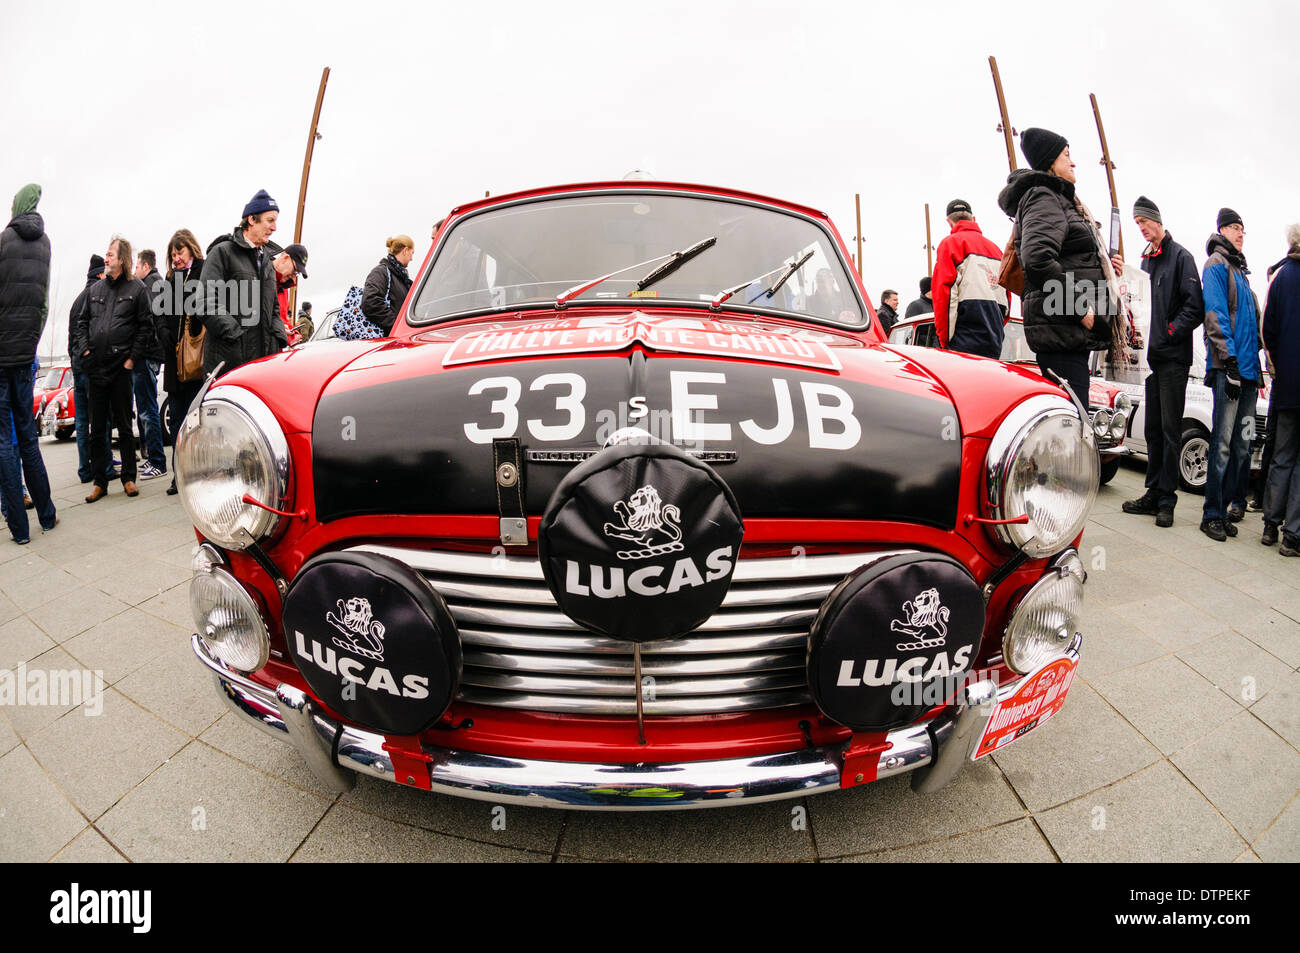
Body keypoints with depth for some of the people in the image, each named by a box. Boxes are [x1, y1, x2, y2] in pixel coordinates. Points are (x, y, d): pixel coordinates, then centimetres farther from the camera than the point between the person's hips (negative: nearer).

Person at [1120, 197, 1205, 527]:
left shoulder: (1180, 256, -3)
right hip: (1151, 355, 7)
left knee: (1170, 429, -5)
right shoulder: (1146, 260, 18)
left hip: (1173, 357, -7)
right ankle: (1153, 494, 16)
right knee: (1153, 429, 10)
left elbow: (1194, 307, -11)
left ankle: (1166, 500, -1)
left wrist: (1169, 333, -15)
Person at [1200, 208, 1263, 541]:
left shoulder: (1240, 269, 24)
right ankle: (1213, 514, -7)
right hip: (1228, 367, -8)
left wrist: (1256, 365, 18)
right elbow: (1215, 315, -11)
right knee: (1223, 442, -9)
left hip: (1247, 369, 8)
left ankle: (1233, 505, 17)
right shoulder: (1216, 265, 0)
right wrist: (1229, 360, -18)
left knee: (1242, 442, 8)